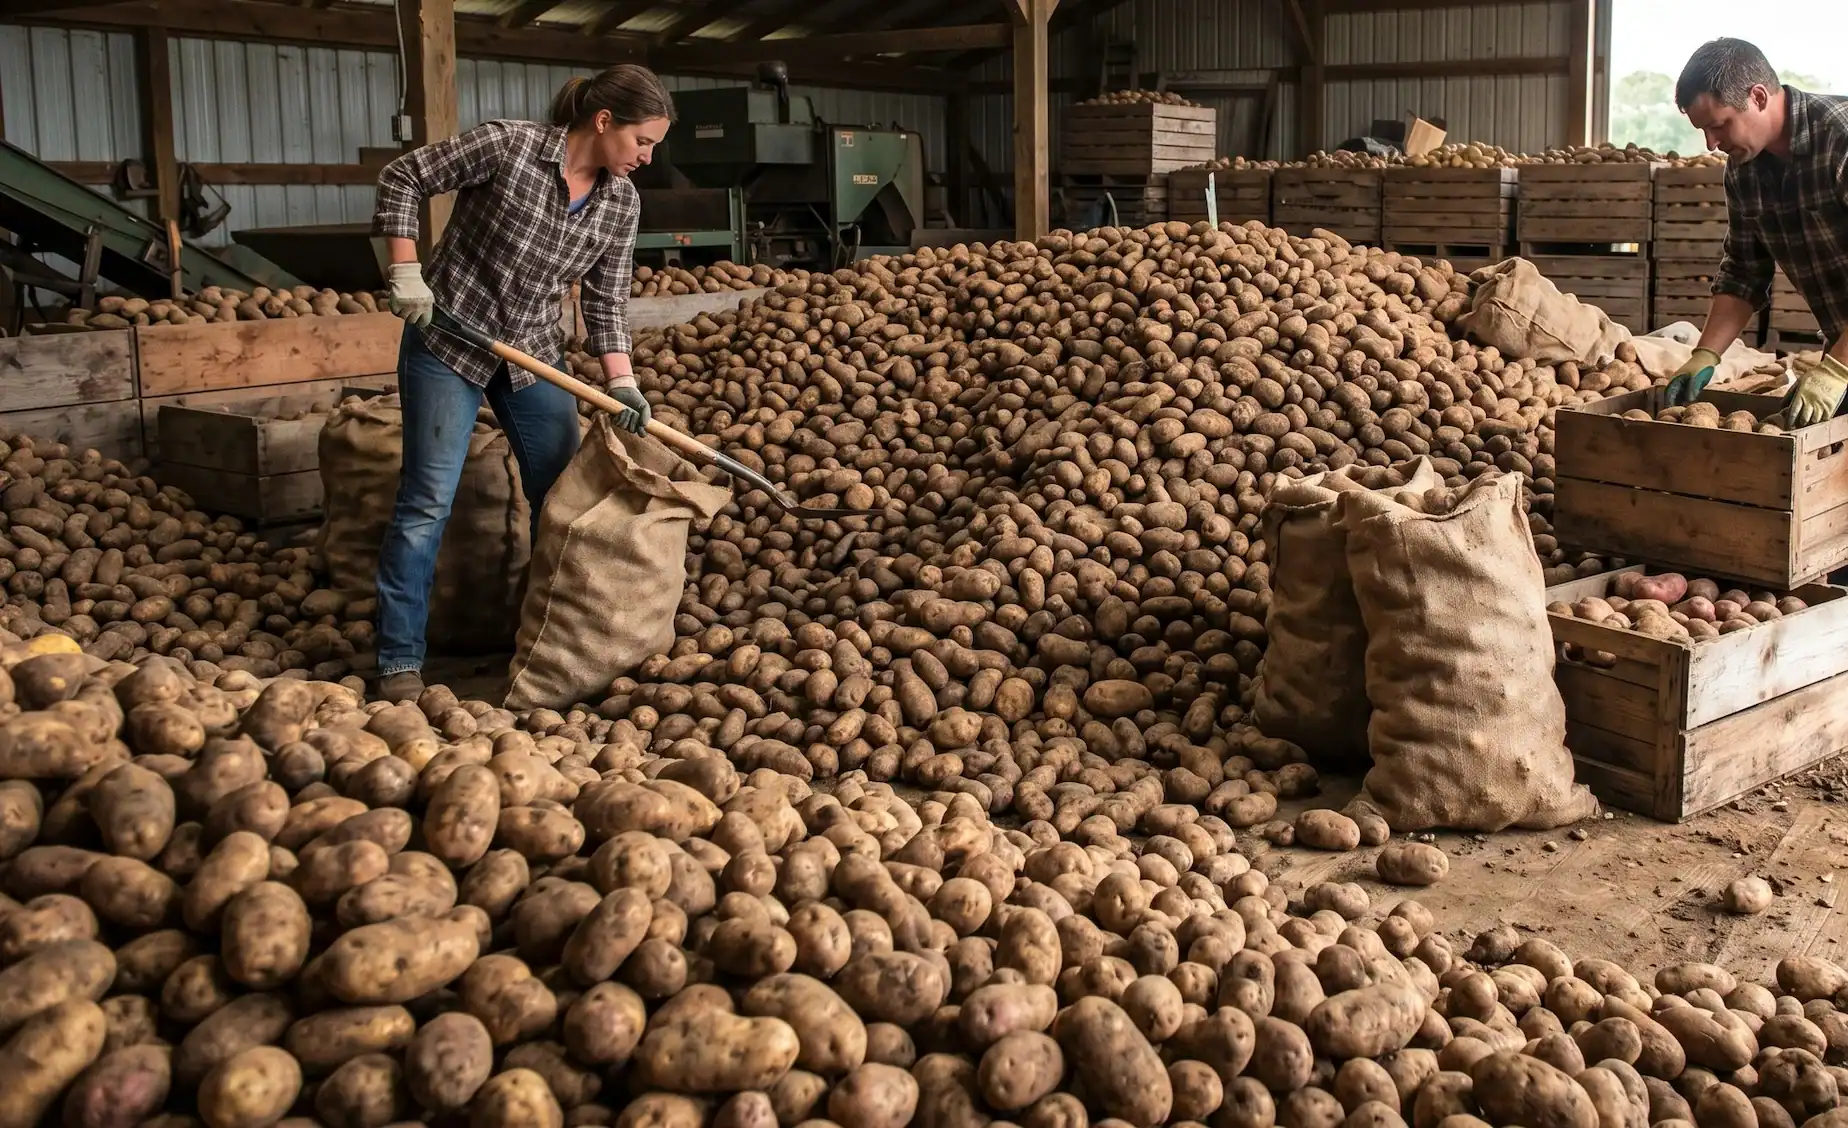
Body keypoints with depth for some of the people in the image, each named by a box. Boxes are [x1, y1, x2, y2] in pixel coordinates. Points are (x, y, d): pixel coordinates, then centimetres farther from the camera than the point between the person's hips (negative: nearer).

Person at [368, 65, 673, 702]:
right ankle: (400, 662, 2)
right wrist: (406, 275, -17)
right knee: (427, 502, -6)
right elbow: (402, 179, -11)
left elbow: (605, 301, 2)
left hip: (533, 354, 6)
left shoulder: (621, 203, -2)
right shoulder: (507, 145, -18)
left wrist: (620, 381, -9)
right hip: (447, 342, -5)